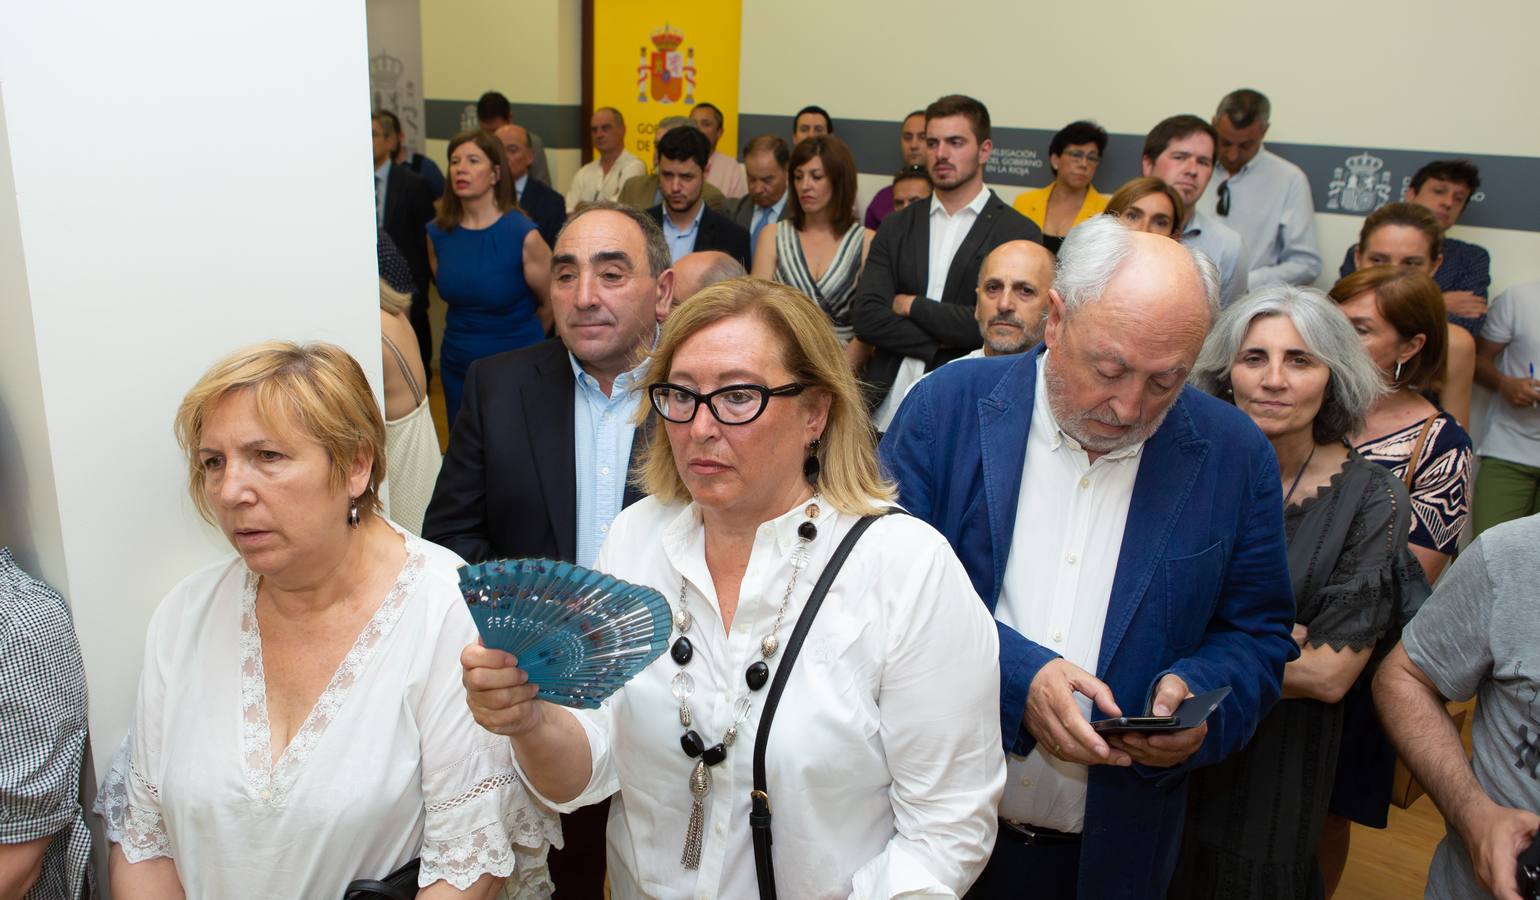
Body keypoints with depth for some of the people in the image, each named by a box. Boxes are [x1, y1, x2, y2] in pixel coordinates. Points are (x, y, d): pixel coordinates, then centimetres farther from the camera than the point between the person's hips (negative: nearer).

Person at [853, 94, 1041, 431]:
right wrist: (942, 343, -10)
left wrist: (913, 306, -4)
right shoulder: (896, 227, 10)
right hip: (887, 411, 3)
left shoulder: (1018, 233, -1)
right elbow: (865, 317, -1)